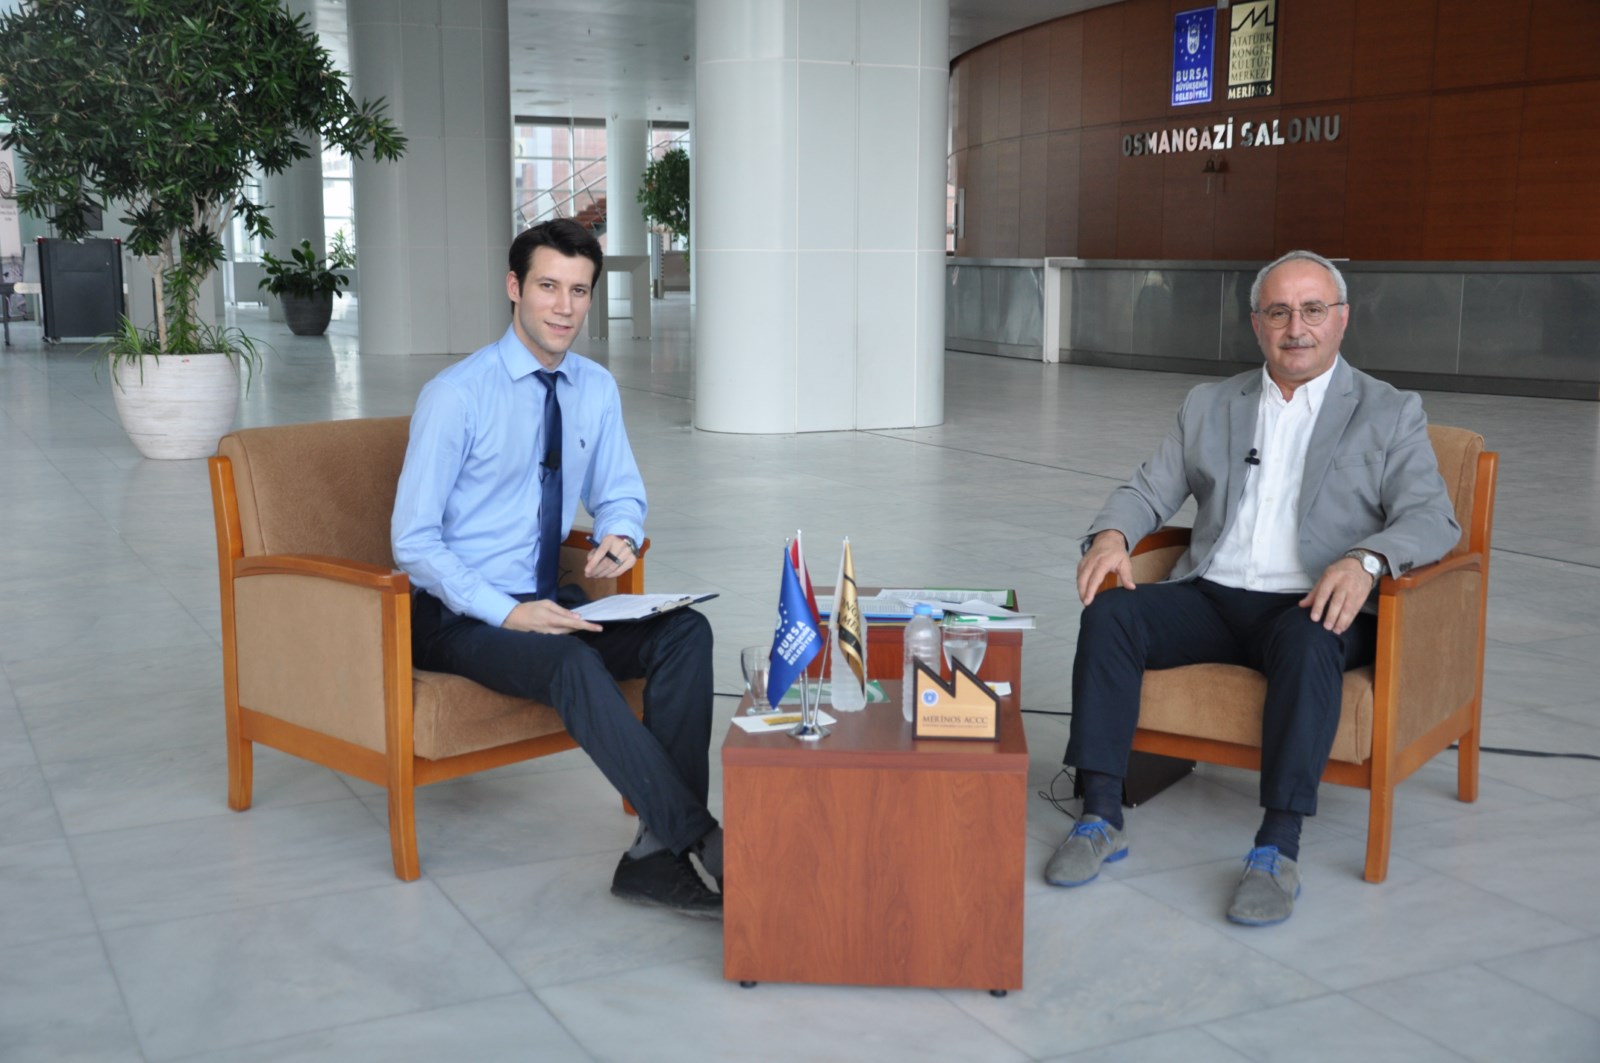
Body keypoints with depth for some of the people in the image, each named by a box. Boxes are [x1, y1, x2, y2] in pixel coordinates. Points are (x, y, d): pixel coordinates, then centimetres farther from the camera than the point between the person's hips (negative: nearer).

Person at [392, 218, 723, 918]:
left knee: (686, 631, -21)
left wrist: (618, 535, -8)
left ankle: (658, 855, -23)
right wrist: (507, 613, -26)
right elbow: (414, 541, -13)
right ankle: (702, 840, -32)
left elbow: (620, 494, 18)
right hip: (455, 617, -6)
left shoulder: (596, 389, 6)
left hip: (545, 601, 6)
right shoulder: (456, 395, -13)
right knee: (573, 662, -37)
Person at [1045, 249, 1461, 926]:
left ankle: (1278, 849, -34)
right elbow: (1149, 492, 16)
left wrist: (1365, 560, -25)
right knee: (1110, 614, -23)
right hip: (1211, 595, 3)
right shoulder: (1209, 406, 18)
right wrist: (1111, 535, -9)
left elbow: (1433, 519, -3)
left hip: (1312, 607, -3)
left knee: (1306, 641, -37)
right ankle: (1100, 819, -21)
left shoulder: (1390, 415, 8)